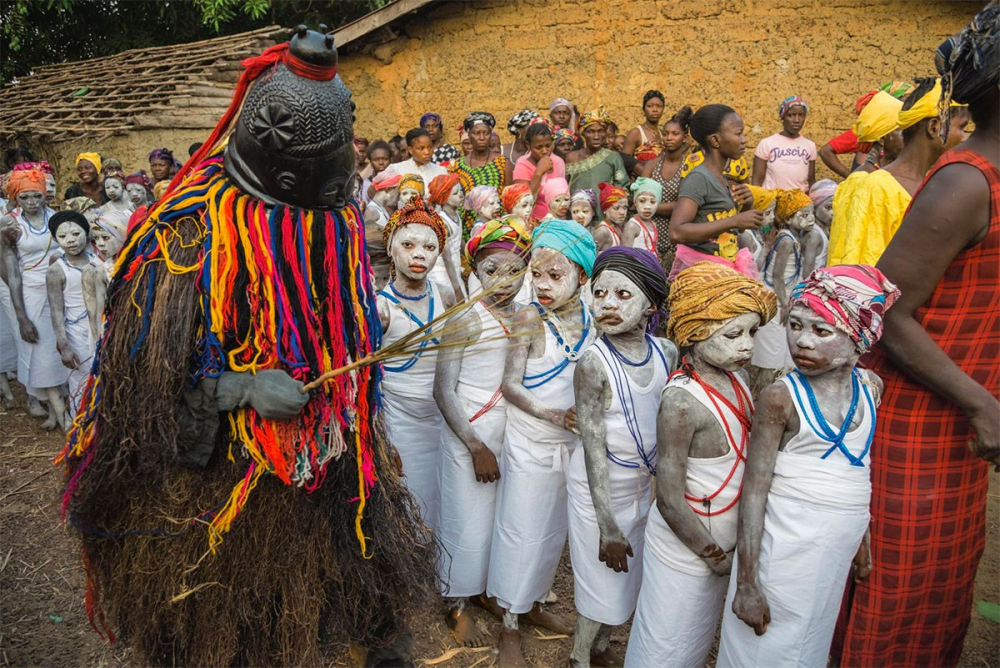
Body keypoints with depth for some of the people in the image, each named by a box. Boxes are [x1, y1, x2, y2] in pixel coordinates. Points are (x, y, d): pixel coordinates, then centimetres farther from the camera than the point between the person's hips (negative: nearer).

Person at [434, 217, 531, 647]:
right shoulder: (465, 320, -14)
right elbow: (443, 390, -13)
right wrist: (477, 447, -13)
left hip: (512, 433, 5)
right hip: (469, 433, -5)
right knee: (468, 520, 6)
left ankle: (484, 587, 39)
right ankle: (456, 604, 28)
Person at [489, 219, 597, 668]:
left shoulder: (591, 319, -2)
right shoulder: (529, 318, -14)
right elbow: (511, 385, -15)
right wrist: (555, 415, -23)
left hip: (572, 443, 5)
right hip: (531, 443, -4)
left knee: (553, 531, 18)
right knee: (521, 533, 5)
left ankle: (533, 604, 39)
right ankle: (510, 626, 23)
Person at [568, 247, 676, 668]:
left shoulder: (667, 353, -8)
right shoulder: (593, 365, -23)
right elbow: (594, 450, -21)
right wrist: (608, 526, -19)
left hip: (644, 482, 6)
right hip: (599, 487, -5)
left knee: (629, 578, 20)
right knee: (602, 581, 8)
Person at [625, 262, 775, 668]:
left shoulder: (735, 380, -3)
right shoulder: (682, 401, -27)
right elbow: (669, 500, -24)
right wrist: (714, 555, -12)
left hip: (721, 542, 7)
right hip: (685, 548, -7)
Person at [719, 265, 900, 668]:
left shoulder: (870, 387, 0)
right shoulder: (782, 398, -16)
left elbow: (859, 469, 13)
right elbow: (754, 492, -16)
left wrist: (862, 541, 19)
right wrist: (747, 584, -16)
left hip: (838, 551, 5)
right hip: (786, 551, -5)